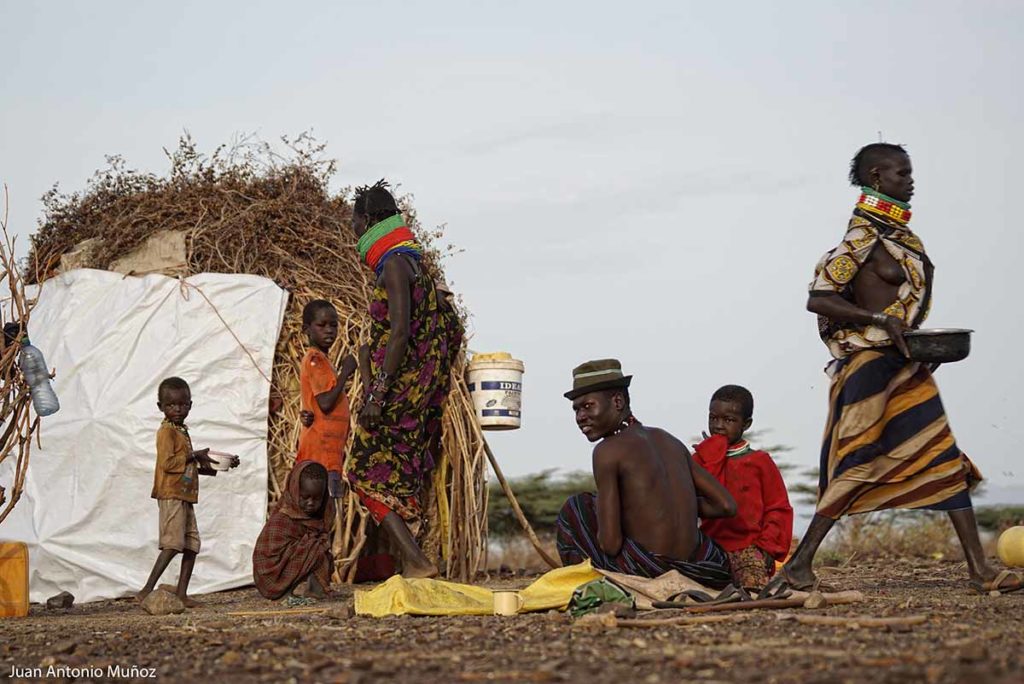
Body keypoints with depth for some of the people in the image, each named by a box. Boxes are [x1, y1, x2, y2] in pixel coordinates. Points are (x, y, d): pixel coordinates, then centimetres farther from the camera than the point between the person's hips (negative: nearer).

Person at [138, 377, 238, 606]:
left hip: (185, 497, 9)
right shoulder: (166, 431, -8)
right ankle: (147, 591, -14)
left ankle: (181, 594, 8)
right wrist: (194, 456, -13)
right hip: (171, 495, -9)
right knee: (172, 544, -14)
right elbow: (167, 463, -20)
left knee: (191, 545, 6)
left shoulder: (182, 432, 20)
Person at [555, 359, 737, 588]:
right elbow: (727, 506, 10)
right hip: (696, 567, 6)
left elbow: (610, 544, -12)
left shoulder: (608, 451, -8)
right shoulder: (670, 441, 12)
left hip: (649, 571, -6)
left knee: (575, 508, 14)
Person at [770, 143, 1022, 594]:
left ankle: (980, 570, 6)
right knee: (856, 466, -6)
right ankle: (799, 565, 3)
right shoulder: (863, 237, -12)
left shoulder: (899, 234, 14)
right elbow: (818, 300, -17)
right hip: (869, 365, -9)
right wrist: (880, 319, -23)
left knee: (946, 461, 5)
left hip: (906, 366, 9)